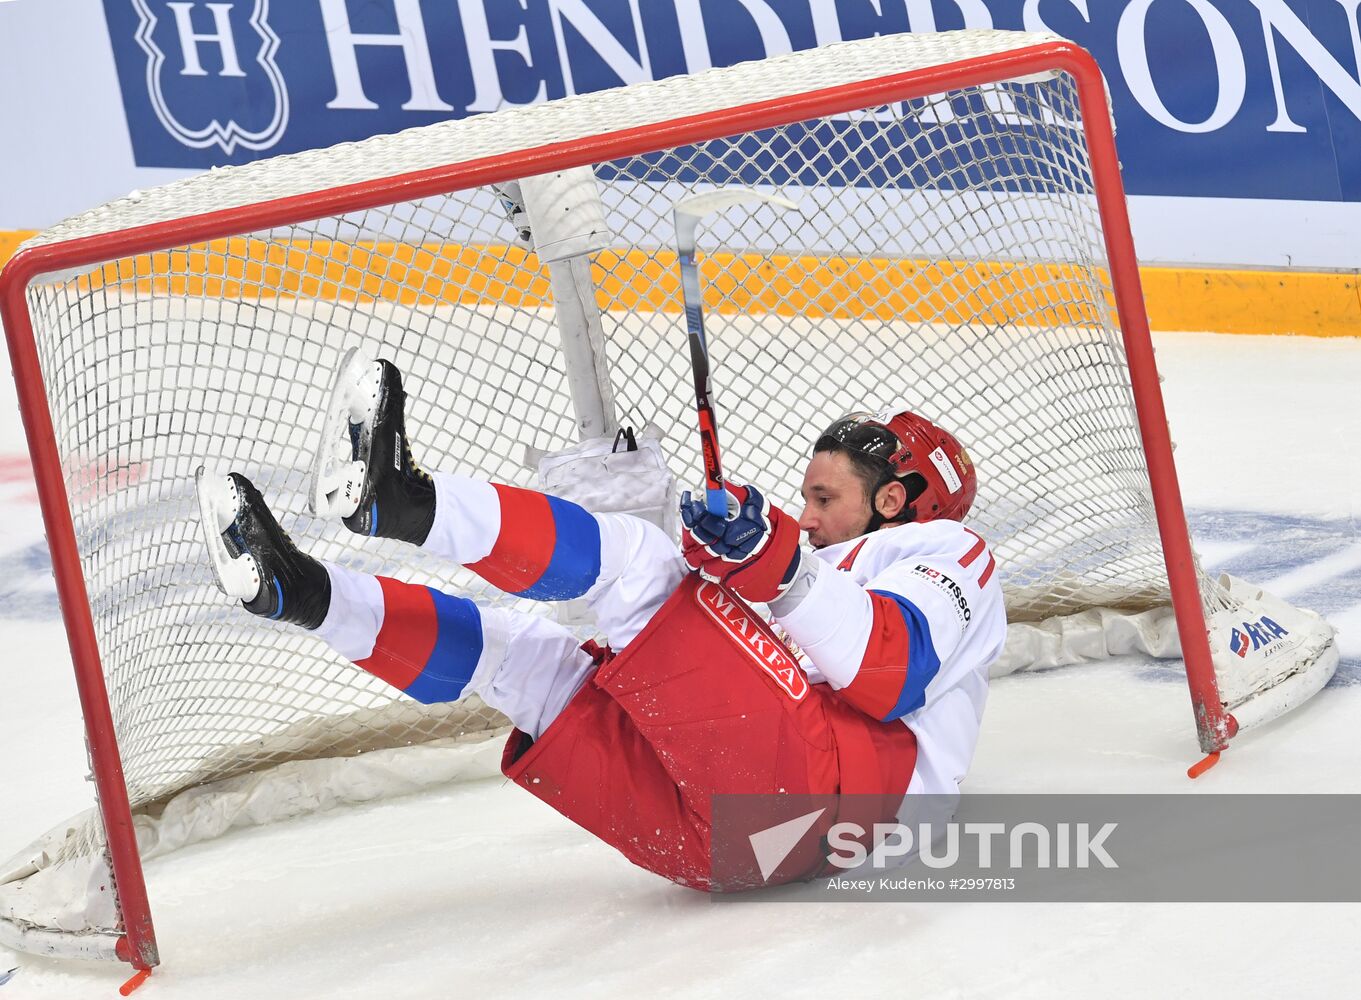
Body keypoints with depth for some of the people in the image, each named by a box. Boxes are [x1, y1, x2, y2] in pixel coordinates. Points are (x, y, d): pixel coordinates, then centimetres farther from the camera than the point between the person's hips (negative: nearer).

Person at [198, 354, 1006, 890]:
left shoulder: (951, 557, 17)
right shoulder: (842, 569, 43)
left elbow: (887, 671, -9)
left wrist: (776, 561, -16)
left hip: (827, 779, -8)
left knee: (635, 557, -18)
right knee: (523, 652, 9)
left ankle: (408, 504, -32)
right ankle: (299, 591, -1)